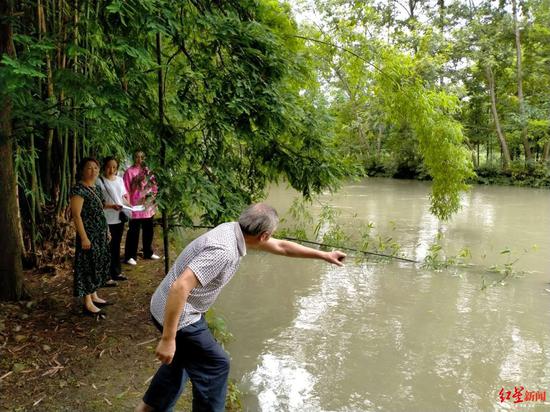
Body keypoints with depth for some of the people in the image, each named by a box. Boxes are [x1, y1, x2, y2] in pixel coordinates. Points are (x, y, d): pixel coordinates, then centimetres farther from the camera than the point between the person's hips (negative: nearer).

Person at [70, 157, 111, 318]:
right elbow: (76, 215, -19)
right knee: (88, 266, -3)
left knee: (98, 265, 14)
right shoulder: (78, 189, -15)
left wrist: (106, 231, 18)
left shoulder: (96, 188, 11)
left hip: (100, 234, 9)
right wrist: (84, 237, -23)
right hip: (88, 235, -9)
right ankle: (88, 304, 4)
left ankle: (94, 296, 27)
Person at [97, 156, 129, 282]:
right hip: (107, 220, -6)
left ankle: (117, 272, 26)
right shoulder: (100, 181, -11)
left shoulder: (120, 180, 9)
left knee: (116, 246, 15)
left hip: (119, 218, 6)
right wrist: (112, 206, -25)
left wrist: (128, 205, -1)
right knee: (108, 247, 0)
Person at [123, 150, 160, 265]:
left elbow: (154, 185, 17)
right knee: (133, 233, -1)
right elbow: (126, 190, -10)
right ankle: (130, 256, 7)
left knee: (148, 231, 16)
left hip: (148, 206, 6)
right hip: (136, 207, -6)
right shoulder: (129, 172, -8)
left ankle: (148, 253, 30)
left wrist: (153, 195, 3)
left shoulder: (147, 171, 10)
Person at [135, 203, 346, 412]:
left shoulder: (235, 230, -2)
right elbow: (179, 287, -36)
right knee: (215, 365, 4)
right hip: (175, 314, -10)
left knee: (184, 357, 27)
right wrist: (168, 339, -30)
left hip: (179, 308, 10)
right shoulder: (223, 251, -31)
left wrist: (324, 255, 15)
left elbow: (281, 247, 9)